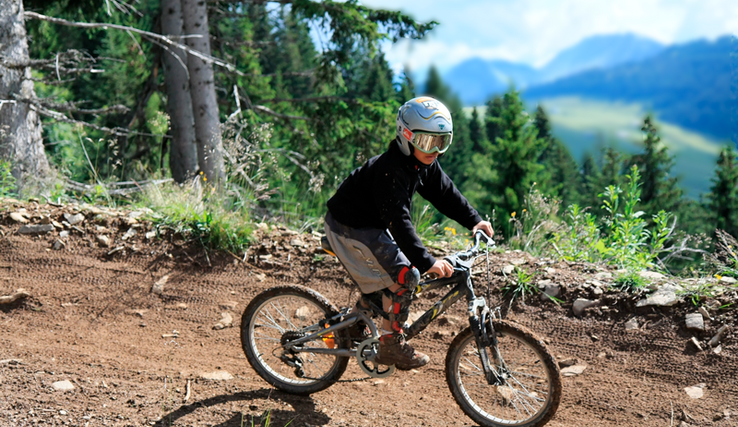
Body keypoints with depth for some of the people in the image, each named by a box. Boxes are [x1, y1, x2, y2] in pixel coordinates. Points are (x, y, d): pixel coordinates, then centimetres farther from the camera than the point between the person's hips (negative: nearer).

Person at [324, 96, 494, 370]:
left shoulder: (425, 164, -2)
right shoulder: (390, 170, -31)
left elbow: (445, 193, 7)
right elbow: (399, 221, -36)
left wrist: (474, 220, -5)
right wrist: (427, 262, -42)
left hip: (372, 224, 10)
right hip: (351, 227, -10)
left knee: (383, 279, 21)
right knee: (405, 275, -16)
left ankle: (352, 329, 38)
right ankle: (390, 344, -5)